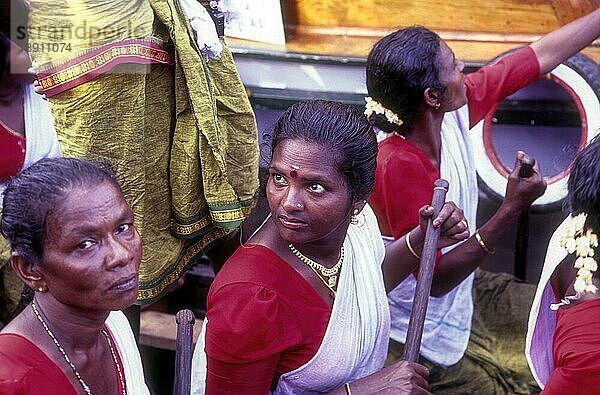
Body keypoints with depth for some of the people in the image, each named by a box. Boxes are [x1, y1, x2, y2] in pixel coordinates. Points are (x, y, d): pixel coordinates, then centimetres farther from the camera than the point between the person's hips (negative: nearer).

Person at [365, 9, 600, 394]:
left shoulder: (455, 111, -12)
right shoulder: (397, 167, -33)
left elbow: (543, 55, -2)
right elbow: (436, 279, -29)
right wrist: (512, 208, -32)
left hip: (466, 291, 8)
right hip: (426, 338, -8)